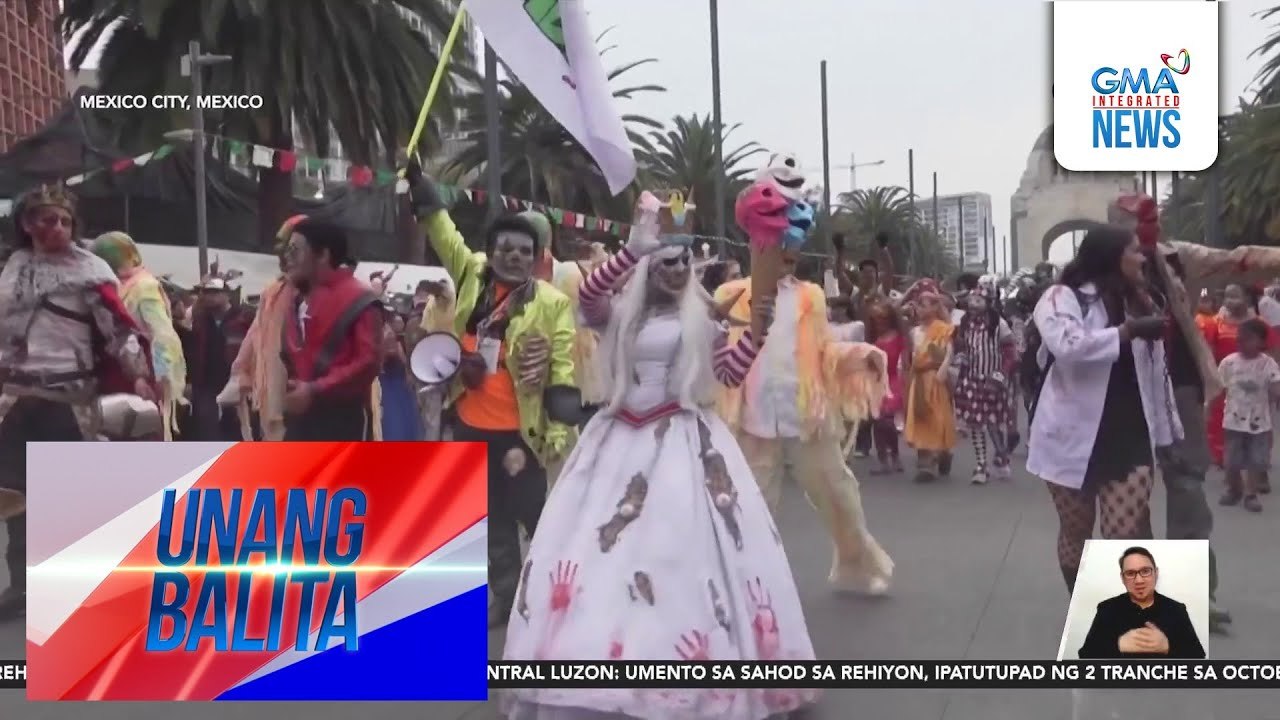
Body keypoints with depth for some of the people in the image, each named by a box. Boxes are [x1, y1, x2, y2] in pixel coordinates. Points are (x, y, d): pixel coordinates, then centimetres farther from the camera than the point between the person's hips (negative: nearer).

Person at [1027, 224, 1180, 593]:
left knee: (1128, 535, -8)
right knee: (1075, 532, 9)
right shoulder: (1062, 297, -7)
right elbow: (1068, 346, -28)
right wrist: (1128, 331, -24)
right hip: (1074, 439, -3)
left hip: (1129, 439, 4)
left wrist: (1167, 428, 11)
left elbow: (1156, 370, 16)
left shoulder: (1138, 301, 14)